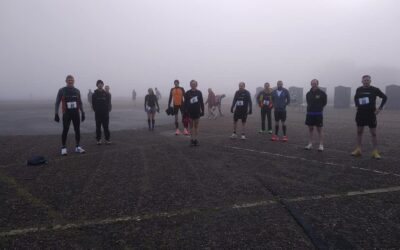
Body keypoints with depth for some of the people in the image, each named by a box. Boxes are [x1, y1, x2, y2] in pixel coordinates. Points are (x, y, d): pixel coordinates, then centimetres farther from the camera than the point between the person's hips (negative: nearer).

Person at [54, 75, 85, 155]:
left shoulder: (77, 91, 8)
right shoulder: (62, 91, -1)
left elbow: (80, 103, 14)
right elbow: (57, 102, 1)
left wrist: (82, 113, 8)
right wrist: (56, 114, -6)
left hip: (76, 113, 3)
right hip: (66, 114, -3)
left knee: (77, 130, 4)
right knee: (65, 131, -4)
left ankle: (78, 147, 13)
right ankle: (63, 148, 7)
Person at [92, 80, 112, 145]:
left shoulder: (107, 94, 4)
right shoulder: (94, 94, 3)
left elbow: (109, 103, 4)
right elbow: (93, 104, 4)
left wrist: (108, 110, -4)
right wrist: (95, 110, -3)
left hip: (105, 113, 0)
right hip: (97, 113, 0)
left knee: (106, 127, 2)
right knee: (98, 127, 6)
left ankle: (107, 139, 7)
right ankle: (98, 140, 13)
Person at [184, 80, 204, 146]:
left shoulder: (199, 92, 3)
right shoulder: (187, 93, 1)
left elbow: (201, 102, 6)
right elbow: (185, 103, 2)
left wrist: (202, 111, 1)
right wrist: (185, 111, -3)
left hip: (197, 112, 0)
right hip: (190, 112, 0)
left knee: (196, 126, 5)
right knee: (191, 126, 5)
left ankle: (195, 139, 12)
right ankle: (192, 139, 12)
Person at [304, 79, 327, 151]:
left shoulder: (322, 93, -5)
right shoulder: (308, 94, 7)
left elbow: (324, 102, 5)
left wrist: (319, 108, 3)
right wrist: (310, 108, 8)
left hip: (318, 114, -4)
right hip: (309, 113, 4)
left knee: (319, 129, -1)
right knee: (310, 129, 8)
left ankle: (321, 145, 5)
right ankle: (310, 144, 15)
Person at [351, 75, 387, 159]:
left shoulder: (374, 89, -4)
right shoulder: (359, 90, 6)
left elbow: (384, 97, 4)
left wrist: (380, 108, -3)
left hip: (371, 114, -3)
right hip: (360, 114, 3)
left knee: (373, 133, -2)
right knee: (359, 132, 7)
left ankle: (375, 152, 3)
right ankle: (358, 150, 14)